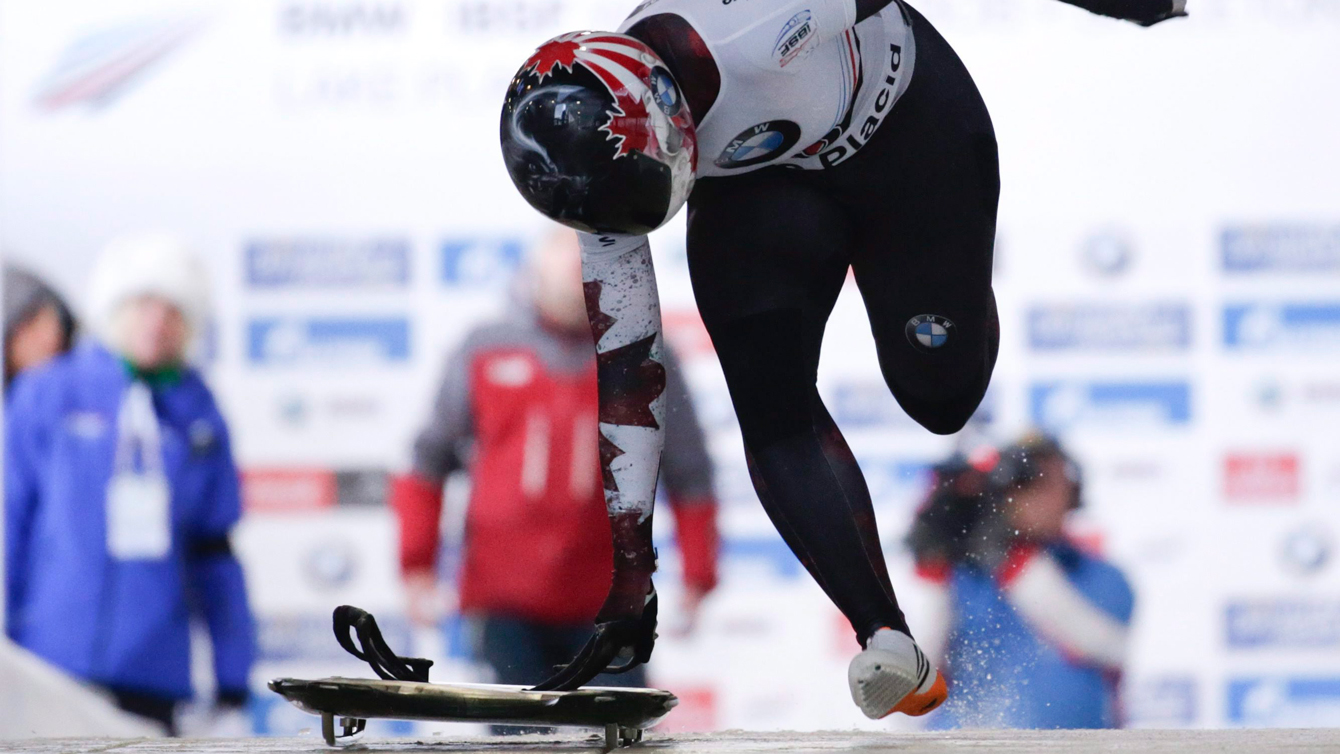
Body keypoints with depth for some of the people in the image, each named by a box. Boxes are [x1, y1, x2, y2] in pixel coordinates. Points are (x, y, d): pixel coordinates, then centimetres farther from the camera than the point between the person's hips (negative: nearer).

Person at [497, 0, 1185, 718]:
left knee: (940, 396, 2)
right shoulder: (600, 169, -25)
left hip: (905, 121, -2)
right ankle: (886, 641, -17)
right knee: (774, 414, -19)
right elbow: (622, 366, -18)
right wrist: (628, 578, -18)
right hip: (762, 184, 3)